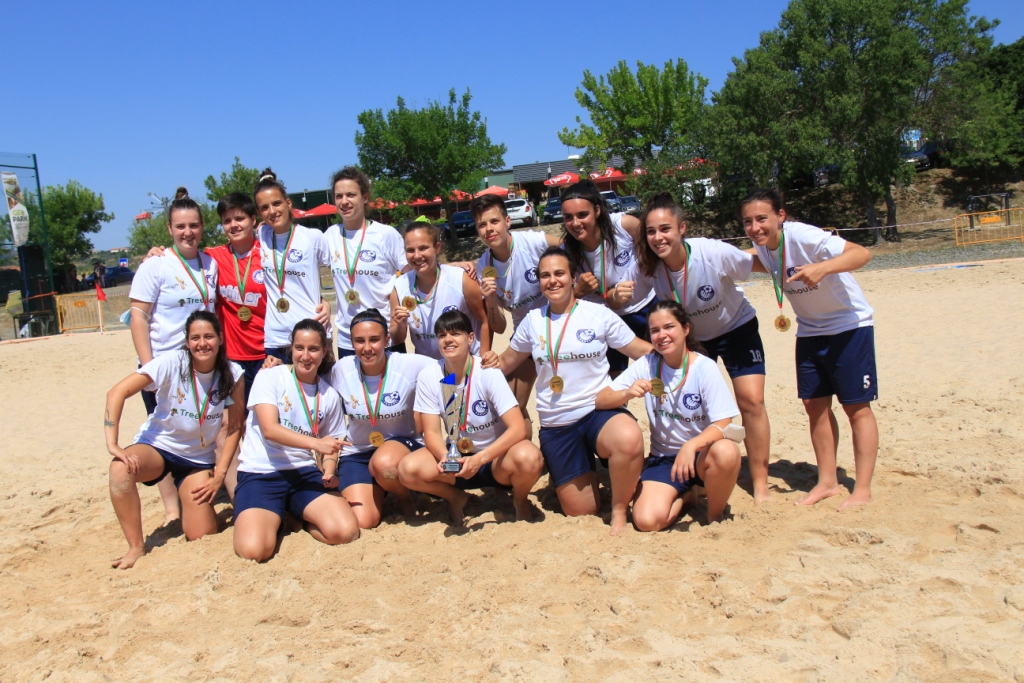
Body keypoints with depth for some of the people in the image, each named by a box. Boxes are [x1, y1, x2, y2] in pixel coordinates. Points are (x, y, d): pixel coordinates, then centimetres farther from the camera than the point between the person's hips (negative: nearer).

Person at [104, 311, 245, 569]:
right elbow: (117, 392, -25)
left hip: (199, 457, 2)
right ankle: (136, 547, -18)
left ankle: (191, 506, 30)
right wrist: (112, 443, -33)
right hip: (157, 445, -2)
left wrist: (220, 473, -8)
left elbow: (235, 426, -5)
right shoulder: (172, 362, -20)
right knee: (121, 469, -36)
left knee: (202, 536, -6)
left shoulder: (232, 374, -13)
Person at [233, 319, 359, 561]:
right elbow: (269, 429, -16)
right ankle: (272, 517, 8)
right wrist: (316, 443, -30)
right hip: (261, 473, -3)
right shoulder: (270, 377, -3)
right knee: (253, 550, -28)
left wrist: (329, 472, -9)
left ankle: (298, 515, 10)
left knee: (346, 531, -22)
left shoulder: (330, 396, 8)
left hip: (305, 473, 3)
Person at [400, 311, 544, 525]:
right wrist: (446, 458, -30)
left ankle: (520, 500, 0)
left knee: (528, 457, -36)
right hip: (457, 458, 3)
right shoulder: (428, 377, -10)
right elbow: (432, 432, -8)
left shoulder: (487, 373, -18)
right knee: (408, 469, -25)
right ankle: (455, 498, 6)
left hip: (495, 458, -2)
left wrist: (480, 459, -35)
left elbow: (518, 428, -23)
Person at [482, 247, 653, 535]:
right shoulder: (533, 320, 7)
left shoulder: (599, 314, -2)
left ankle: (619, 510, -15)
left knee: (630, 440, -39)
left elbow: (645, 352, -1)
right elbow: (508, 361, 16)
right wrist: (493, 362, -6)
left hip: (599, 411, -3)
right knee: (580, 513, 5)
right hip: (556, 425, 3)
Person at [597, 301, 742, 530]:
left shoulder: (704, 368, -12)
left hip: (701, 454, -2)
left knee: (726, 452, -37)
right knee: (647, 521, -24)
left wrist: (691, 445, -37)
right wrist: (627, 394, -26)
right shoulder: (646, 365, -4)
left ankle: (714, 516, -6)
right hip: (663, 458, 2)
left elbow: (722, 425, -18)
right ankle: (684, 495, 12)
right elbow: (601, 400, -4)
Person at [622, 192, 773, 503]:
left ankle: (761, 484, 3)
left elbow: (758, 266, -17)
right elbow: (625, 301, -9)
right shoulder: (646, 267, -24)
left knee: (751, 401, -11)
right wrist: (617, 297, -28)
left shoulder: (716, 253, -33)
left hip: (736, 328, -2)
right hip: (690, 337, 3)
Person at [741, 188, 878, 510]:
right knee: (815, 404, 7)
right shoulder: (763, 245, -6)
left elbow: (861, 253, -37)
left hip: (849, 325, -7)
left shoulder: (802, 237, -26)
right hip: (810, 331, 7)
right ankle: (827, 481, 18)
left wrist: (822, 268, -53)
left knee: (856, 406, -2)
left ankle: (862, 489, 4)